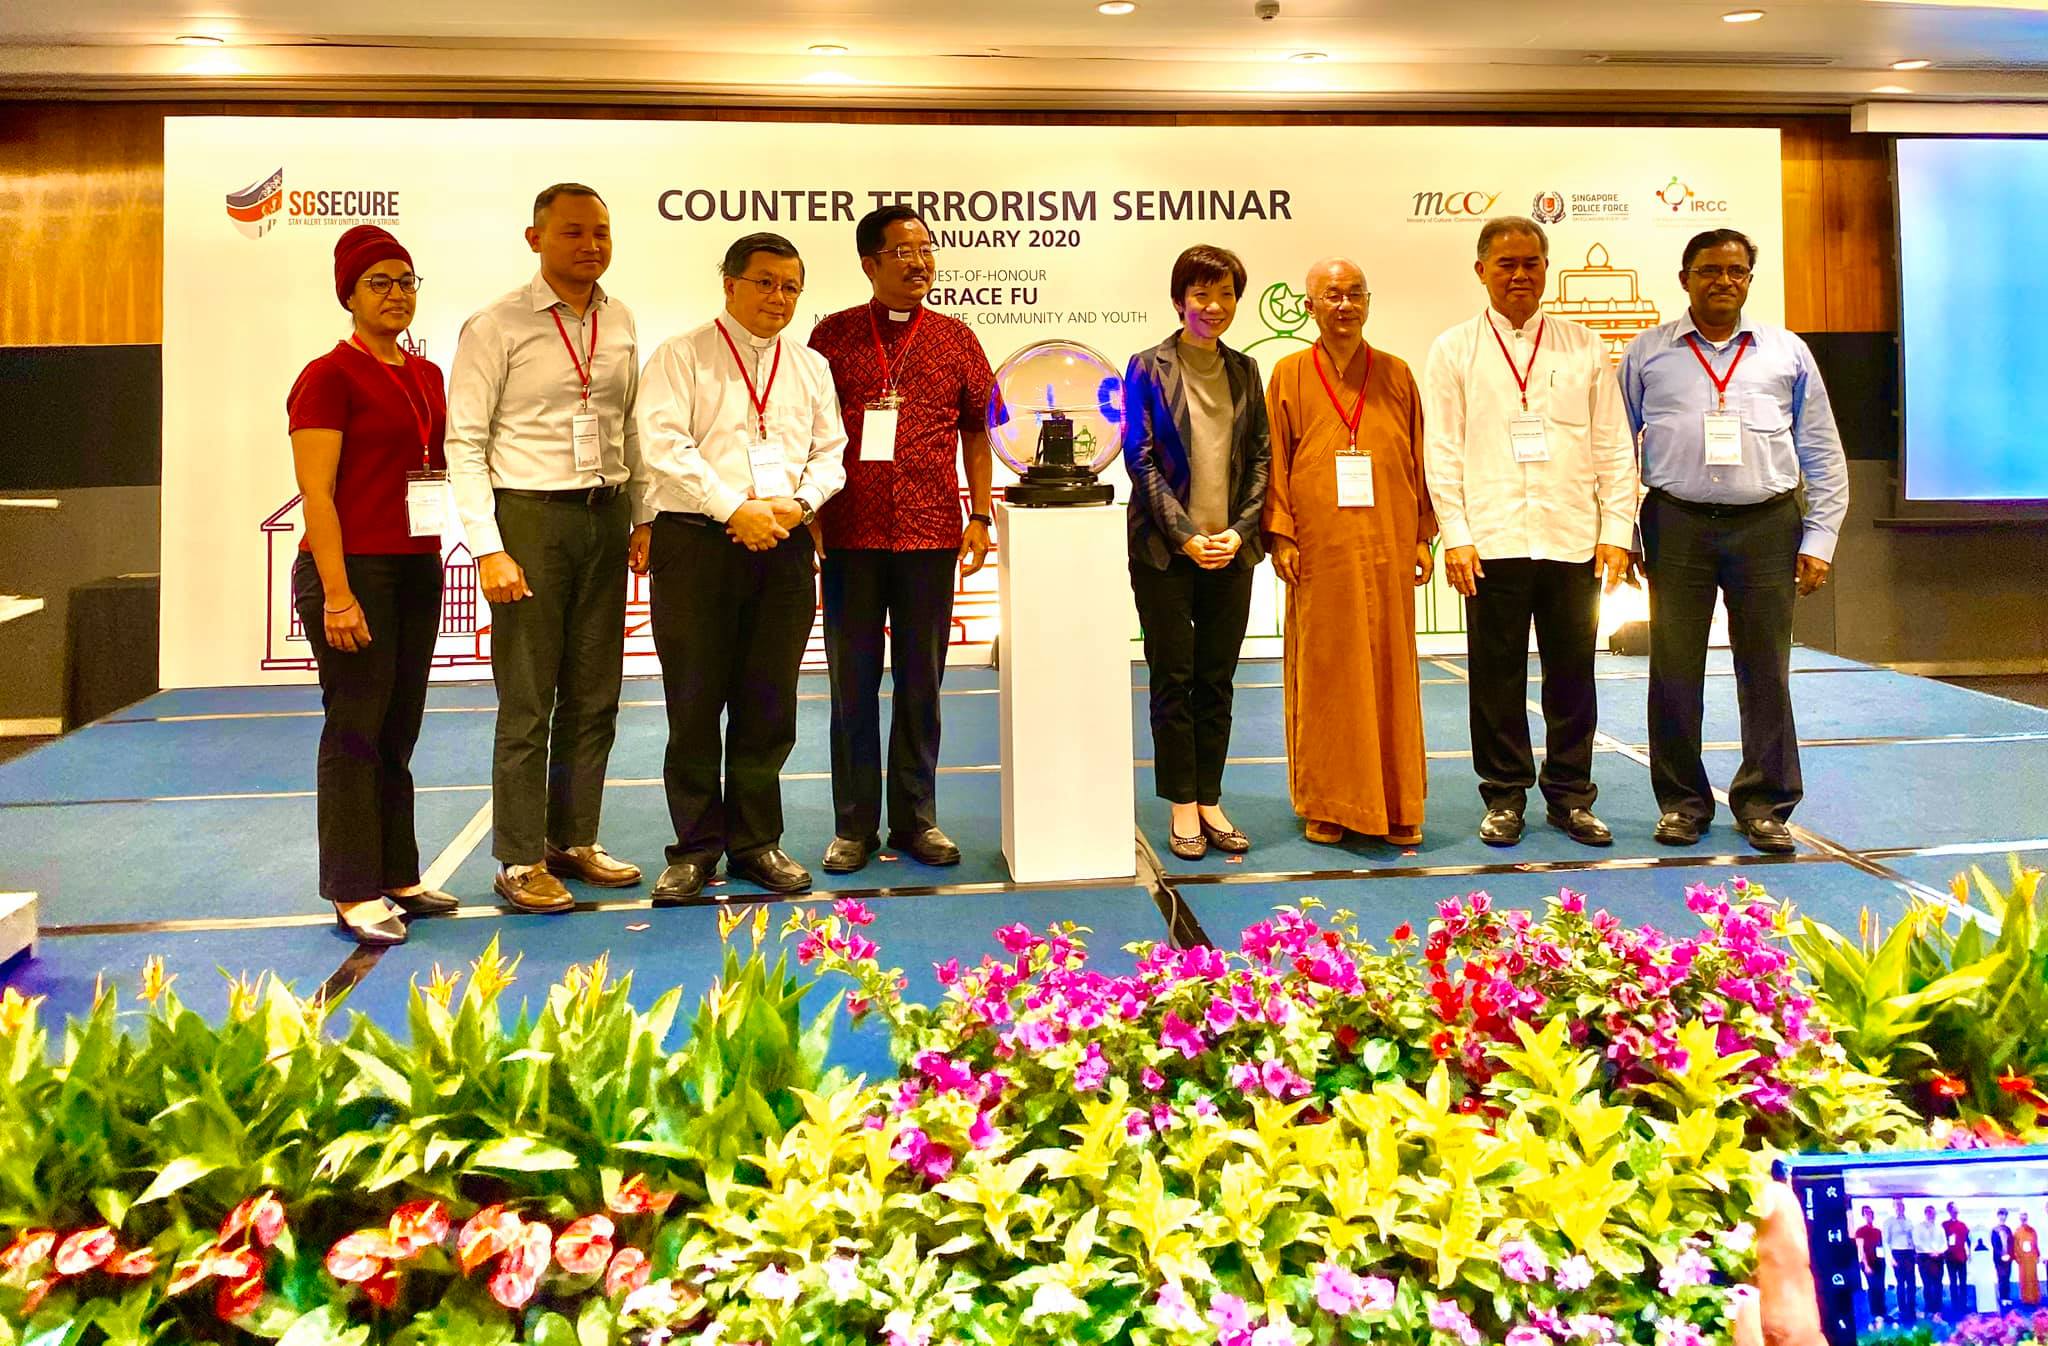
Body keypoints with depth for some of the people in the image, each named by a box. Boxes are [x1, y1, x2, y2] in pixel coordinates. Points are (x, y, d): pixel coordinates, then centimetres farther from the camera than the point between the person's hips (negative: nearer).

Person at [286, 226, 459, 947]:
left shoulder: (427, 377, 14)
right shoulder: (329, 376, -8)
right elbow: (317, 494, -13)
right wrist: (336, 593, -19)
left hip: (417, 570, 7)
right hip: (352, 571, -7)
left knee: (398, 730, 12)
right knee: (355, 729, -2)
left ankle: (397, 877, 21)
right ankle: (352, 894, 6)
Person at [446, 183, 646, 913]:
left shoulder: (620, 324, 9)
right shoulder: (496, 326, -6)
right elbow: (465, 442, -9)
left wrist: (642, 519, 8)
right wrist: (488, 548, -15)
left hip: (605, 516, 5)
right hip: (529, 516, -5)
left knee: (594, 695, 11)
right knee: (527, 702, -1)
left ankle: (575, 841, 24)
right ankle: (519, 860, 10)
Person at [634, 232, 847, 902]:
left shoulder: (811, 367, 16)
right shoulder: (682, 355, 2)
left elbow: (830, 453, 12)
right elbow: (663, 446, -9)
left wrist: (794, 504, -7)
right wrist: (735, 509, -16)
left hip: (785, 546, 4)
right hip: (696, 543, -3)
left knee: (769, 705, 7)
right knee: (694, 703, 1)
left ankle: (756, 841, 18)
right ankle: (695, 848, 13)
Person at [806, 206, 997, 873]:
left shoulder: (955, 339, 8)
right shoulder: (833, 335, 5)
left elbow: (975, 434, 11)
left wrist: (980, 517, 3)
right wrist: (809, 514, 1)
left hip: (930, 535, 1)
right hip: (849, 535, -1)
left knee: (921, 684, 7)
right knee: (852, 684, 5)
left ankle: (916, 819, 18)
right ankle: (854, 825, 14)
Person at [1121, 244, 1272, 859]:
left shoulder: (1245, 371, 11)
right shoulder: (1148, 369, -1)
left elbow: (1261, 457, 9)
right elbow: (1141, 459, -5)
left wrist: (1239, 531, -5)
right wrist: (1185, 535, -12)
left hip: (1230, 548, 4)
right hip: (1165, 549, -3)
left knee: (1217, 680, 7)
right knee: (1172, 678, 1)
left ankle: (1209, 798, 16)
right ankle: (1182, 803, 10)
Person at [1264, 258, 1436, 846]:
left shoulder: (1396, 374, 10)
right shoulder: (1290, 375, 5)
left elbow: (1419, 460, 11)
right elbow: (1275, 462, 3)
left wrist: (1423, 536, 6)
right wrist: (1281, 535, -6)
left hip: (1387, 549, 2)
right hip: (1320, 550, -1)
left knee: (1391, 672, 4)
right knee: (1323, 675, 2)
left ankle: (1396, 803, 14)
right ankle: (1326, 803, 12)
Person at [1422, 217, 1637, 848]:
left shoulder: (1584, 348, 10)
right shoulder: (1455, 350, 6)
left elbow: (1614, 446, 9)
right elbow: (1443, 452, 2)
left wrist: (1616, 529, 1)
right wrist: (1456, 535, -6)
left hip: (1574, 540, 2)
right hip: (1492, 541, -1)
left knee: (1572, 673, 6)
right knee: (1497, 676, 3)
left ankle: (1570, 795, 19)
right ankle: (1505, 795, 16)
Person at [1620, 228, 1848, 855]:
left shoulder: (1787, 352, 11)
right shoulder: (1646, 353, 9)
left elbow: (1823, 455, 12)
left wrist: (1819, 540, 4)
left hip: (1767, 526, 1)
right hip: (1677, 525, 0)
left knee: (1766, 671, 3)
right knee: (1674, 671, 0)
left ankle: (1765, 804, 15)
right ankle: (1683, 802, 14)